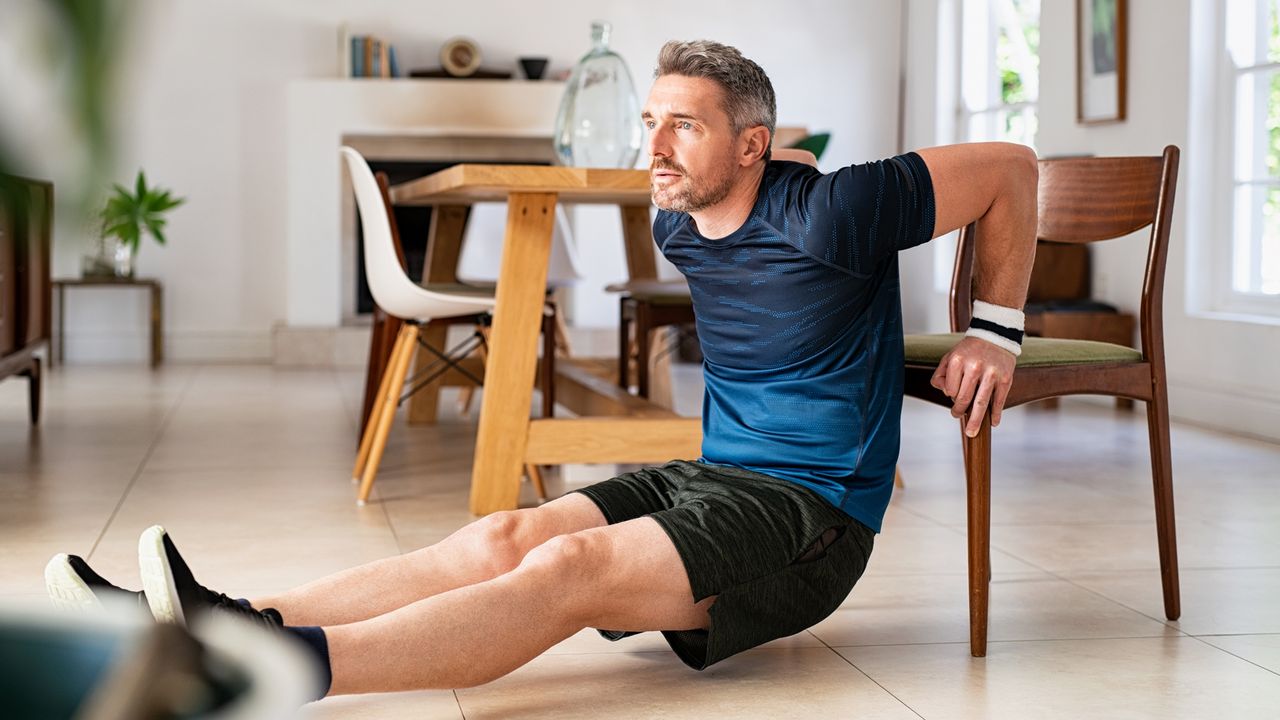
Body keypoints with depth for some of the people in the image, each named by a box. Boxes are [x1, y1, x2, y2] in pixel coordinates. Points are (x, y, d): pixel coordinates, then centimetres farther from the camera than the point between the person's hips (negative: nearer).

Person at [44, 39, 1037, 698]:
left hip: (813, 513, -7)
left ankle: (271, 665, -44)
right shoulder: (677, 224, 9)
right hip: (712, 476, 7)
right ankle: (235, 624, -32)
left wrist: (997, 333, 0)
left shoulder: (827, 214, -14)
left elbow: (1011, 169, -7)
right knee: (505, 537, -18)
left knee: (570, 568, -30)